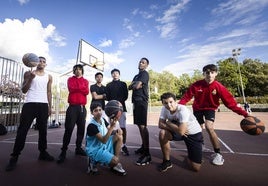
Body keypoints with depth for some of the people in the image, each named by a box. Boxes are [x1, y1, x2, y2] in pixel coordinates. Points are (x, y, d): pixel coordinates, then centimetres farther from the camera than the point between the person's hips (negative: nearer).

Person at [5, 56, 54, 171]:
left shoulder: (49, 77, 15)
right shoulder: (29, 73, 8)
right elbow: (24, 90, 2)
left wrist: (50, 106, 9)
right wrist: (30, 78, -12)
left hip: (43, 105, 2)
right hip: (30, 104, -2)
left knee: (43, 130, 6)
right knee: (22, 129, -2)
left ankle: (43, 152, 16)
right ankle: (14, 156, 8)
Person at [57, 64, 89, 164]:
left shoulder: (85, 81, 16)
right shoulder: (70, 79, 11)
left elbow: (87, 92, -1)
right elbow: (71, 89, -9)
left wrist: (77, 88, -4)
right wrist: (81, 88, -3)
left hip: (82, 107, 3)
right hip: (72, 107, -3)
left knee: (81, 128, 6)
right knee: (69, 129, -5)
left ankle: (78, 148, 18)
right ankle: (63, 151, 3)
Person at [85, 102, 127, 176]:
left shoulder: (103, 119, -4)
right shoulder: (91, 126, -26)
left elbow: (110, 132, 2)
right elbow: (104, 140, -31)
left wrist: (117, 131, -21)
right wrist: (112, 127, -41)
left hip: (104, 145, 8)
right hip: (95, 150, -7)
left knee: (119, 136, -9)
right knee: (115, 160, -21)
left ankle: (116, 164, -1)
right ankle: (94, 161, 6)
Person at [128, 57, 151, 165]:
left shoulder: (145, 73, -1)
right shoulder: (136, 76, 26)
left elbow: (137, 86, -15)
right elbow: (129, 87, 18)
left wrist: (132, 85, 6)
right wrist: (134, 85, -2)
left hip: (141, 101, -9)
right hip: (136, 101, 9)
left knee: (143, 126, -13)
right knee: (140, 125, 12)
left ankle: (147, 154, -10)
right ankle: (143, 146, 24)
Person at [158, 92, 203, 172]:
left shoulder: (183, 110, -33)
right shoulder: (164, 109, -15)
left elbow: (181, 131, -38)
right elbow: (160, 124, -15)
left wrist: (168, 123, -23)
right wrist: (177, 128, -25)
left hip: (194, 134, -4)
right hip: (180, 131, 4)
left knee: (196, 168, -9)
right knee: (162, 133, -25)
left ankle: (189, 157, 28)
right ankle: (167, 161, -3)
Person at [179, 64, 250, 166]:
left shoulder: (219, 87, -22)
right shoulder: (196, 85, -22)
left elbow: (230, 102, -18)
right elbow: (186, 97, -17)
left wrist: (244, 114, -26)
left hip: (210, 108, -1)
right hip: (197, 108, 1)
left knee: (209, 128, -23)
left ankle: (218, 154, 0)